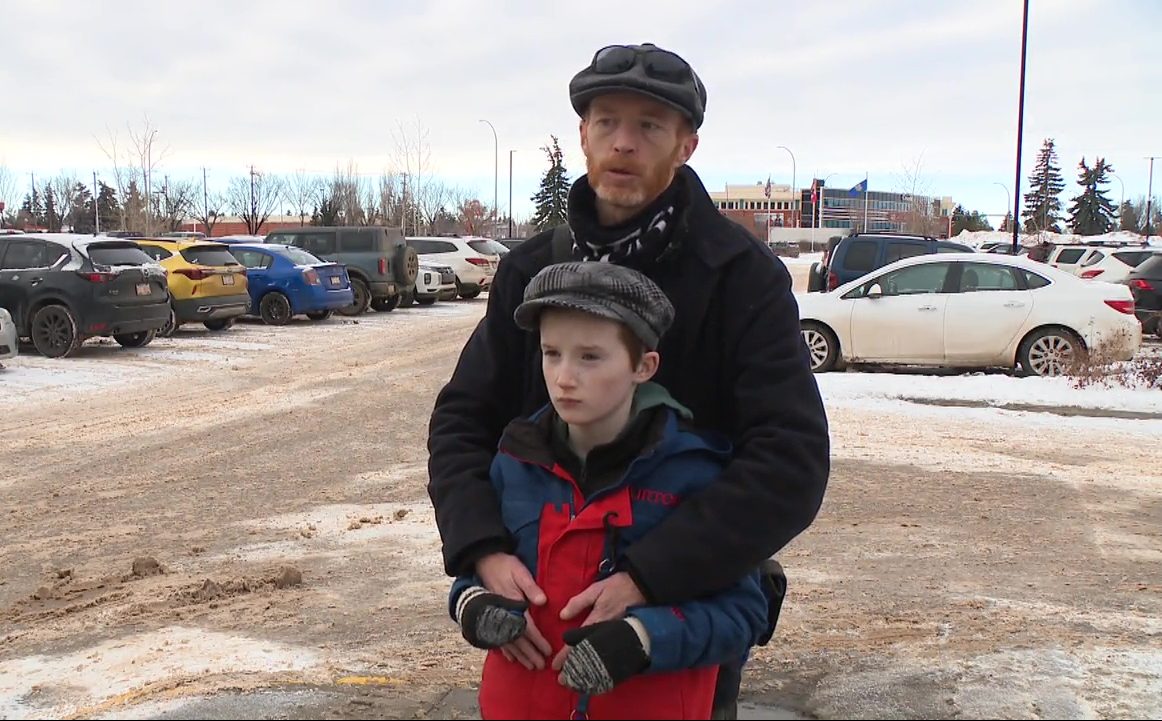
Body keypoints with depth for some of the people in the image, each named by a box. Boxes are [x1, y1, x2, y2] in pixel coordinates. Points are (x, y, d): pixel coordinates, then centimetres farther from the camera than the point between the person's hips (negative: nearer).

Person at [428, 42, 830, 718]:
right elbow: (461, 420, 0)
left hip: (691, 615, -3)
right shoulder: (531, 269, 0)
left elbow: (792, 459, -21)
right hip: (545, 616, 4)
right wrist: (484, 550, -19)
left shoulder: (744, 275, -14)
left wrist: (650, 578, -31)